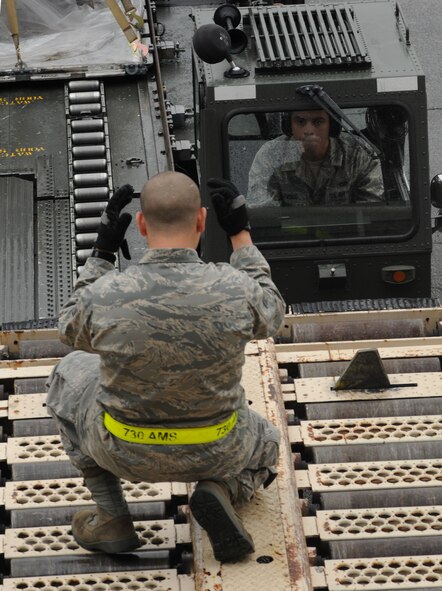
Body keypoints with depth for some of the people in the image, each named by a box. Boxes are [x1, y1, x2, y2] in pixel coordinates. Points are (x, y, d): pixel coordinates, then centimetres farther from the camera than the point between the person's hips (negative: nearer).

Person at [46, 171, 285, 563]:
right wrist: (241, 235, 6)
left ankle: (111, 517, 18)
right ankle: (222, 490, 0)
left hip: (126, 452, -1)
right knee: (265, 443, 36)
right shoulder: (235, 289, -24)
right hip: (216, 452, 1)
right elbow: (270, 317, 2)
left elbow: (73, 330, 1)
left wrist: (102, 252, 4)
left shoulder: (105, 295, -24)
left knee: (71, 373, 27)